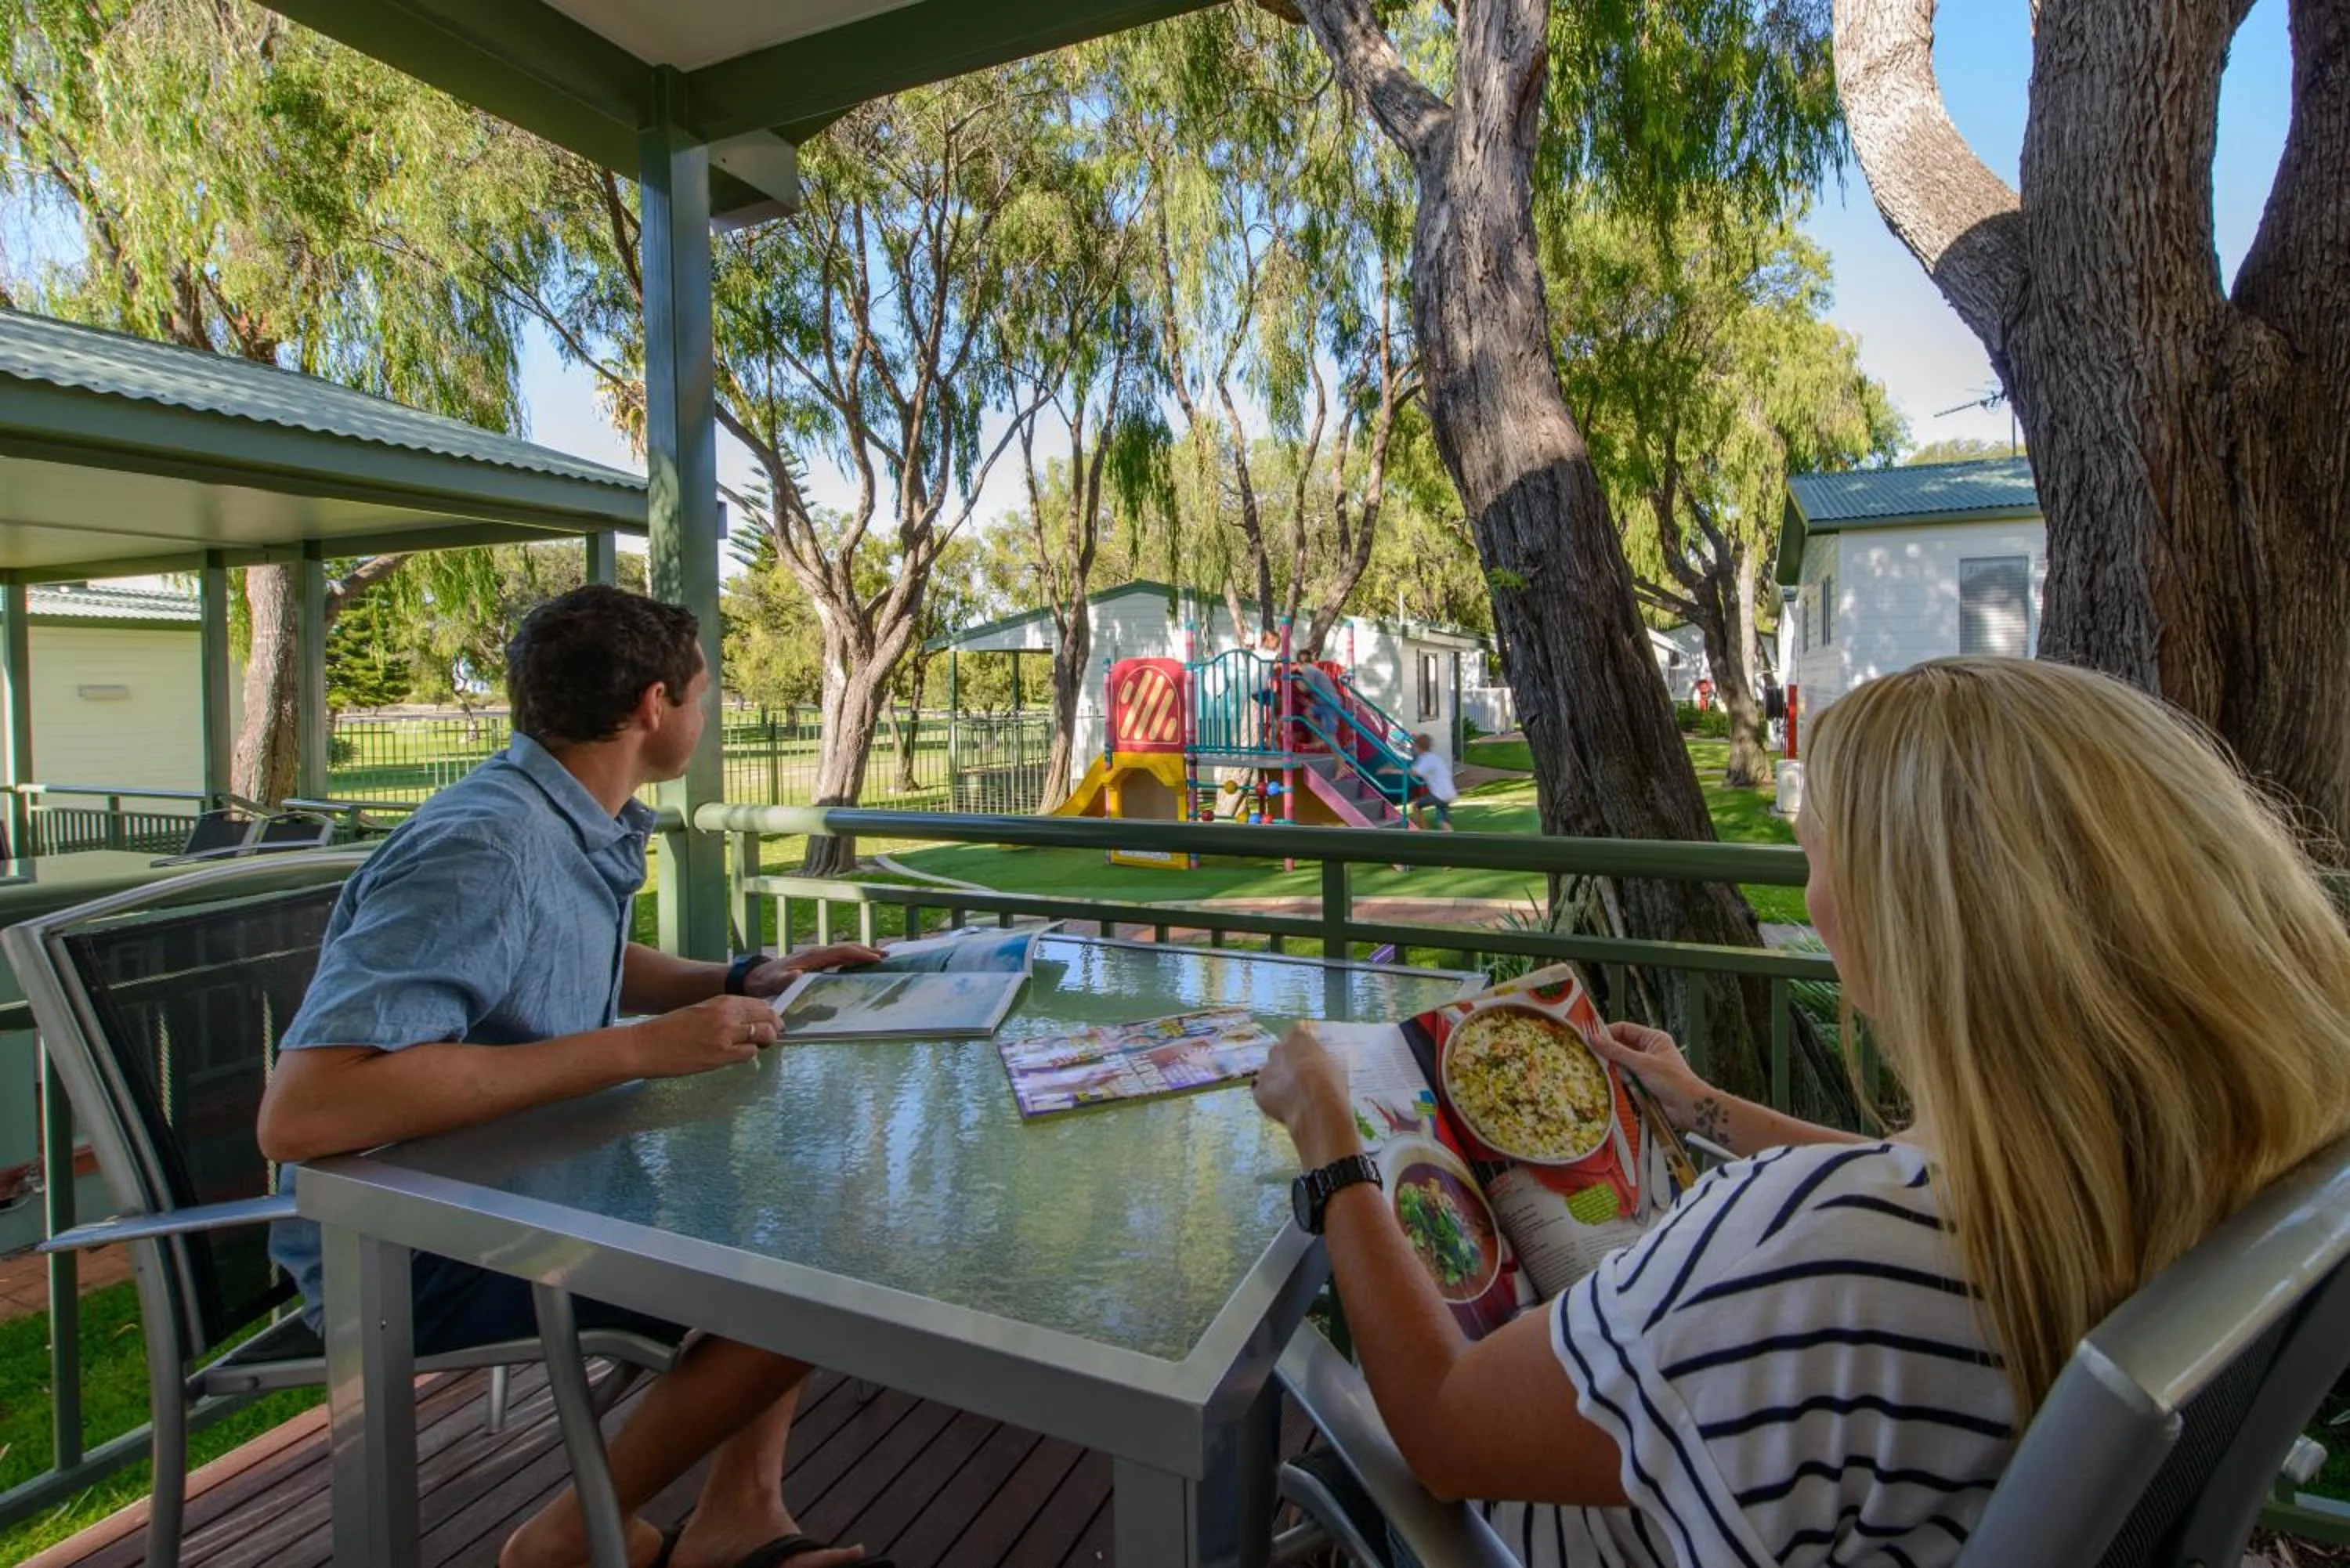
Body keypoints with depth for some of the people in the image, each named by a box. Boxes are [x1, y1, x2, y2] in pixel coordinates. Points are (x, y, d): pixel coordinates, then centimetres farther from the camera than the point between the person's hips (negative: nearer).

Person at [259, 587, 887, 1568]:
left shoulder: (589, 825, 2)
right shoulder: (484, 850, -27)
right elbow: (301, 1112, -35)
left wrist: (745, 981, 5)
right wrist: (634, 1050, -34)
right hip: (411, 1250, -9)